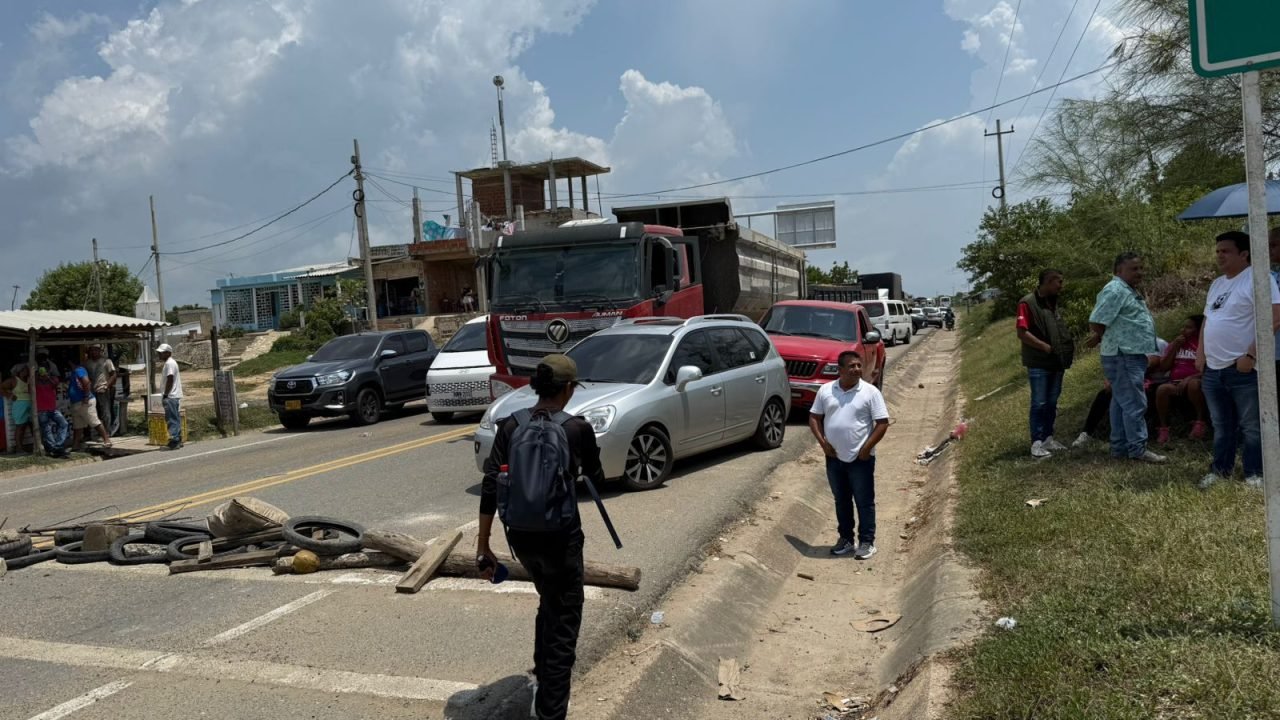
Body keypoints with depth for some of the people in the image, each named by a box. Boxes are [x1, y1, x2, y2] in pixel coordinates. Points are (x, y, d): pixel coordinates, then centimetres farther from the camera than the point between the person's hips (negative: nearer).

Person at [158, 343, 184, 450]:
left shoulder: (169, 363, -12)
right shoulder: (171, 362, 19)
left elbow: (170, 380, -19)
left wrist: (165, 394, -16)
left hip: (171, 397, -10)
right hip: (175, 396, 10)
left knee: (172, 419, -9)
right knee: (176, 419, 11)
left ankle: (174, 441, -11)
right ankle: (178, 440, 15)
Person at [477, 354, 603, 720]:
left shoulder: (510, 426, -3)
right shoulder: (578, 429, -11)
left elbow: (490, 486, -6)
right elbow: (596, 480, 4)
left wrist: (483, 545, 0)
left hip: (519, 535, 5)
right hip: (560, 535, -5)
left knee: (549, 602, 31)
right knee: (565, 618, 10)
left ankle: (544, 670, 49)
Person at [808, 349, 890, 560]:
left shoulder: (870, 392, -8)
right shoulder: (825, 390, 1)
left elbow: (882, 423, -7)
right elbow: (814, 417, 7)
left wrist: (867, 448, -13)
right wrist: (822, 442, -5)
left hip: (861, 459, -3)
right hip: (834, 458, 3)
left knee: (864, 501, 5)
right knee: (841, 501, 15)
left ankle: (867, 542, 16)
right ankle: (846, 539, 27)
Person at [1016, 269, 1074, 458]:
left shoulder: (1053, 304, 15)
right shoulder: (1028, 303, -13)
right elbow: (1022, 333, -20)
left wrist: (1068, 347, 4)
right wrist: (1046, 347, -19)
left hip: (1056, 363, 8)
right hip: (1038, 364, -8)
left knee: (1051, 403, 13)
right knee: (1039, 404, -5)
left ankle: (1048, 439, 22)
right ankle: (1036, 443, -1)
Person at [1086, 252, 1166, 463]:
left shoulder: (1129, 291, 18)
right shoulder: (1115, 291, -15)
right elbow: (1096, 323, -21)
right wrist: (1113, 337, -4)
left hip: (1132, 356, 10)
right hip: (1123, 357, -10)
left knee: (1121, 403, 12)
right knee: (1134, 404, -9)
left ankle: (1119, 447, 17)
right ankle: (1138, 449, -5)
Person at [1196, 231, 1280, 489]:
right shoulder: (1217, 283, 16)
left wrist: (1251, 354, -22)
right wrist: (1200, 353, 13)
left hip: (1244, 369, -8)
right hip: (1213, 370, 8)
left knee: (1251, 426, 3)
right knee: (1221, 426, 17)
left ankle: (1254, 474, 12)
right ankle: (1221, 469, 27)